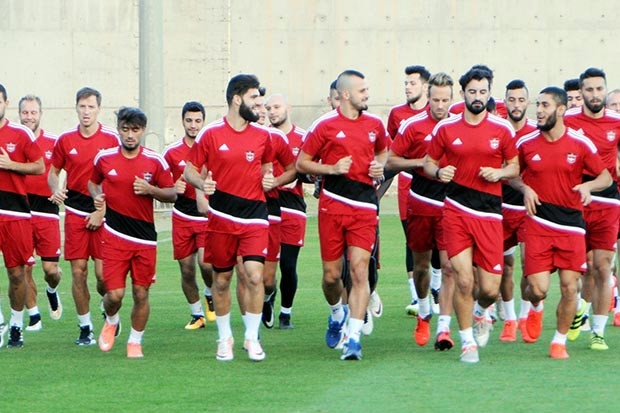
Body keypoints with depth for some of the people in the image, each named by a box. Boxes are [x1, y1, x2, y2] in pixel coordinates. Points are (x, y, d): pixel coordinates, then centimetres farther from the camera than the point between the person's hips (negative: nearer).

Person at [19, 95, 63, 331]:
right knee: (24, 268, 1)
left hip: (46, 212, -1)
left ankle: (52, 291, 31)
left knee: (51, 269, -2)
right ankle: (33, 316, 12)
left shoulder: (53, 143, 3)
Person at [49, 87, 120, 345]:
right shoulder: (66, 140, 5)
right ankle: (85, 328, 9)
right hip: (75, 213, 2)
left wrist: (102, 211, -7)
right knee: (78, 272, 0)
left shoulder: (111, 139, -3)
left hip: (102, 214, -2)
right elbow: (53, 172, 16)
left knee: (103, 274, -8)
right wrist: (56, 190, -6)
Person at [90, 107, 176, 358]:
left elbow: (172, 194, 5)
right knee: (114, 293, -7)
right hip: (114, 234, -1)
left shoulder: (155, 161, 0)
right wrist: (97, 197, -2)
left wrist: (150, 189, -13)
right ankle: (111, 321, 26)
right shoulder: (104, 158, 2)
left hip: (145, 237, 1)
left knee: (141, 293, 3)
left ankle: (135, 342, 21)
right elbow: (93, 182, 20)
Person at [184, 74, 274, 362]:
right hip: (221, 218, -1)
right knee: (221, 279, 7)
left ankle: (252, 338, 0)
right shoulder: (211, 134, -3)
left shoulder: (263, 136, 7)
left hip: (254, 216, 1)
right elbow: (190, 169, 3)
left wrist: (269, 178, 2)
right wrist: (202, 183, -18)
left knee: (254, 275, -13)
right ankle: (225, 338, 23)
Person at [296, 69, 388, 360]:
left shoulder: (374, 124, 9)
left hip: (364, 205, 2)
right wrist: (332, 168, -12)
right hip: (332, 204, -2)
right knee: (332, 274, 5)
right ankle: (337, 312, 38)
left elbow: (382, 151, 29)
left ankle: (353, 337, -12)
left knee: (359, 271, -11)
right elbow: (301, 163, 3)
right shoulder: (325, 125, -3)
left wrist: (380, 166, 6)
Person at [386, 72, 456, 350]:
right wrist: (420, 162, -14)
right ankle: (424, 313, 39)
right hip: (420, 204, 1)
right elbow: (390, 161, 0)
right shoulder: (412, 126, -3)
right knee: (421, 264, 13)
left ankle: (444, 327, -10)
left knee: (449, 266, -10)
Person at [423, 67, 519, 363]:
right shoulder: (445, 128, 3)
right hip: (456, 211, -1)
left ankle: (481, 311, 35)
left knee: (490, 289, -2)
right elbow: (428, 162, 12)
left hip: (489, 214, 1)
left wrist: (499, 173, -10)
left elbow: (514, 167, 12)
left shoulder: (502, 130, 3)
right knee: (463, 280, -9)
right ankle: (467, 341, 10)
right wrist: (438, 172, -10)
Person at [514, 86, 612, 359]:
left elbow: (606, 176, 6)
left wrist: (588, 186, -15)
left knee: (569, 287, -3)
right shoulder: (526, 144, 1)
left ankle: (559, 341, 15)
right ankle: (535, 307, 29)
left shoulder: (580, 144, -2)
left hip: (571, 223, 0)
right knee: (538, 288, -9)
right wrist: (524, 188, -4)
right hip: (538, 222, 0)